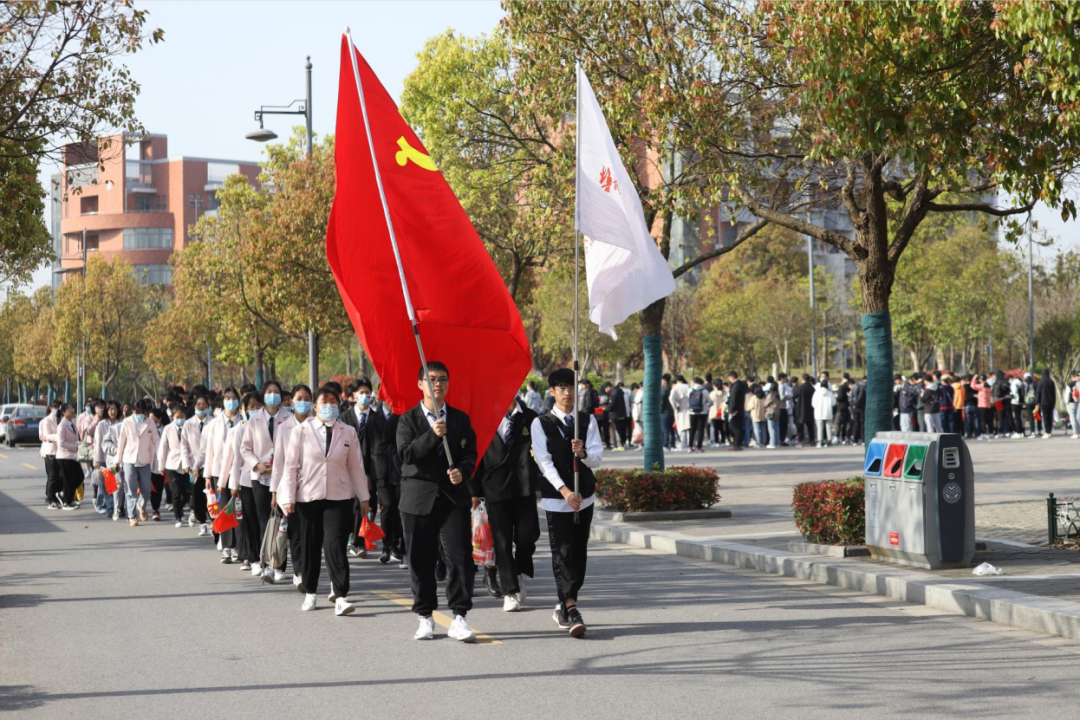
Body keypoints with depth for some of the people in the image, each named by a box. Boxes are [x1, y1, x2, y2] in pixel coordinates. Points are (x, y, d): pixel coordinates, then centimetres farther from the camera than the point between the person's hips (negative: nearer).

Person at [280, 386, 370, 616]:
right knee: (309, 547, 7)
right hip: (308, 496, 1)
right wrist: (288, 499, -2)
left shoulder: (348, 433, 6)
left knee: (335, 546, -11)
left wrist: (363, 497, 12)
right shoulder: (301, 431, 3)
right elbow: (291, 466, 3)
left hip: (339, 498, 0)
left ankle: (340, 596, -9)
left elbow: (356, 466, 10)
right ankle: (310, 593, 23)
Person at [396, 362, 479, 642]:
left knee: (460, 556, -9)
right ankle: (425, 617, 14)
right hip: (419, 498, -1)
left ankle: (459, 617, -6)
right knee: (420, 560, 3)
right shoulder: (408, 420, 5)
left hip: (454, 497, 1)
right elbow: (406, 453, -10)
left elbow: (470, 454, 7)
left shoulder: (460, 419, 11)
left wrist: (462, 471, -14)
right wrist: (433, 435, -22)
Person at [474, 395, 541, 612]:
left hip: (524, 487, 1)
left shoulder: (530, 418, 6)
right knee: (502, 541, 0)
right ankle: (510, 592, 6)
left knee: (526, 536, -2)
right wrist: (474, 490, 2)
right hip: (496, 488, -1)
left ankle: (520, 573, 28)